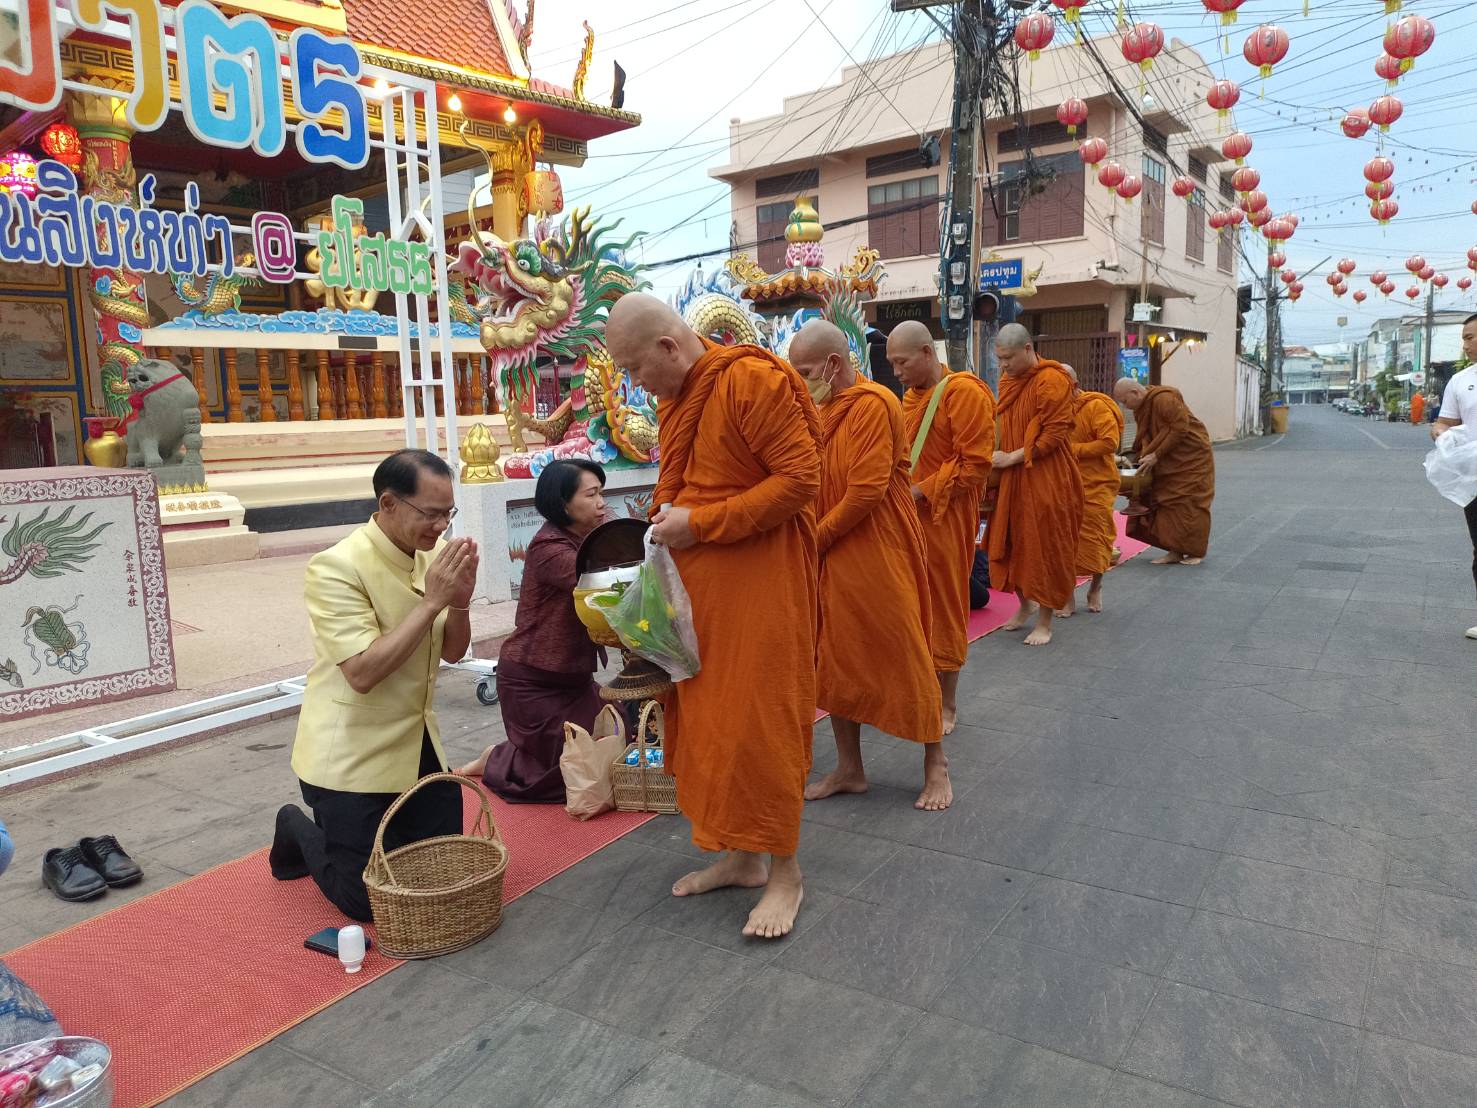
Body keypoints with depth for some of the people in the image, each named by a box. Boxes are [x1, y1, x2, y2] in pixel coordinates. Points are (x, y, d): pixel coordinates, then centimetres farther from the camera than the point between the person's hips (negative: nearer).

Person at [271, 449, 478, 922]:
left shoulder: (433, 555, -3)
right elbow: (362, 672, -29)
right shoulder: (337, 568, -22)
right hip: (352, 759, -6)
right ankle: (299, 832, 30)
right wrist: (431, 601, -29)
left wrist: (459, 602, -16)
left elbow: (452, 653, 4)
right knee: (368, 900, 4)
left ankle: (377, 834, 38)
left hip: (417, 745, 7)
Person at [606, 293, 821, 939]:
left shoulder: (753, 381, -15)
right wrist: (666, 520, 4)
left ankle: (784, 873, 15)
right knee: (706, 716, 12)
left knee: (758, 721, -2)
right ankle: (739, 857, 27)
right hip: (696, 581, 8)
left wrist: (700, 523, -18)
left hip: (760, 577, -8)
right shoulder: (673, 397, 12)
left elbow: (800, 479, -18)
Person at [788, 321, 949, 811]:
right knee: (836, 661, 12)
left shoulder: (872, 404, -15)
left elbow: (867, 491, -21)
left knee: (905, 658, 4)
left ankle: (936, 765, 21)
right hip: (833, 559, 8)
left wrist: (816, 538, -13)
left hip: (880, 555, -8)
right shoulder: (824, 409, 11)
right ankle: (849, 768, 25)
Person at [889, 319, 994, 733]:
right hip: (908, 516, 7)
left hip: (944, 518, -7)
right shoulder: (909, 396, 14)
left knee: (943, 606, 2)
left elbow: (975, 463, -16)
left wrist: (923, 491, -18)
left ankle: (947, 704, 15)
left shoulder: (964, 393, -11)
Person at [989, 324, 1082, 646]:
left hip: (1045, 480, -7)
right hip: (1012, 478, 7)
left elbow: (1054, 435, -17)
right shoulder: (1008, 381, 10)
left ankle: (1044, 620, 13)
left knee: (1045, 547, 1)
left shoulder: (1051, 380, -14)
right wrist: (998, 456, 2)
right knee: (1011, 543, 12)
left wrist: (1012, 457, -17)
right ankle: (1025, 603, 32)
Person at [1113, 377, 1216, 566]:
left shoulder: (1164, 399, -23)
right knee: (1166, 504, 5)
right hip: (1167, 463, 9)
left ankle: (1194, 552, 7)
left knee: (1188, 506, -4)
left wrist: (1155, 455, -25)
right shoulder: (1140, 409, 5)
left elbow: (1180, 428, -27)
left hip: (1191, 459, -8)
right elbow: (1145, 438, 5)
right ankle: (1175, 551, 9)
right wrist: (1141, 457, -14)